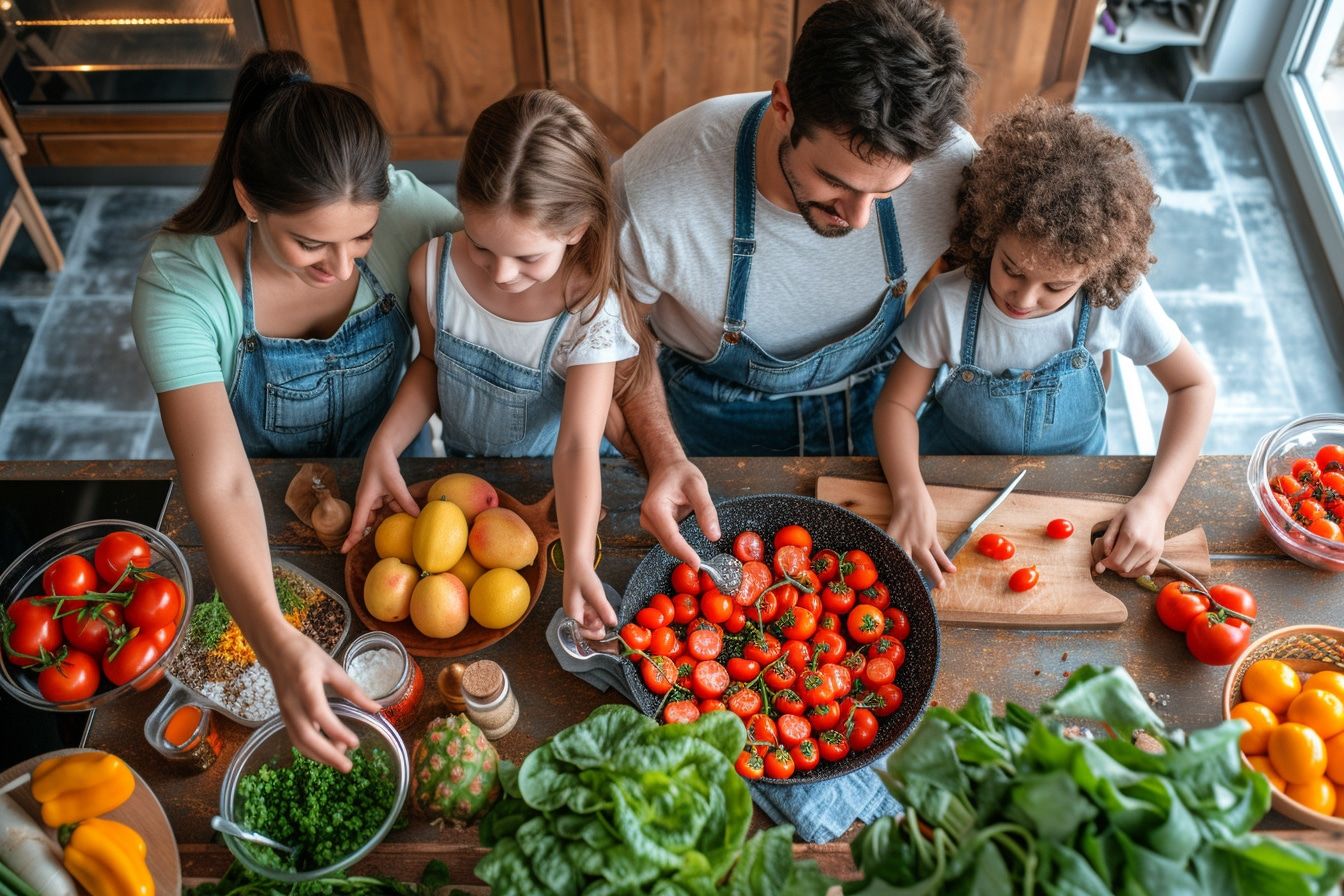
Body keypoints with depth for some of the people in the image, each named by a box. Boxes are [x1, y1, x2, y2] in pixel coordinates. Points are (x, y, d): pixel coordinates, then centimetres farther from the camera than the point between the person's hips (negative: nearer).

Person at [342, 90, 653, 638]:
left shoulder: (590, 313, -31)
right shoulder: (434, 268, -21)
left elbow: (577, 446, -36)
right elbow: (431, 361, -1)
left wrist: (578, 562, -50)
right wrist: (383, 448, -15)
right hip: (459, 469, 3)